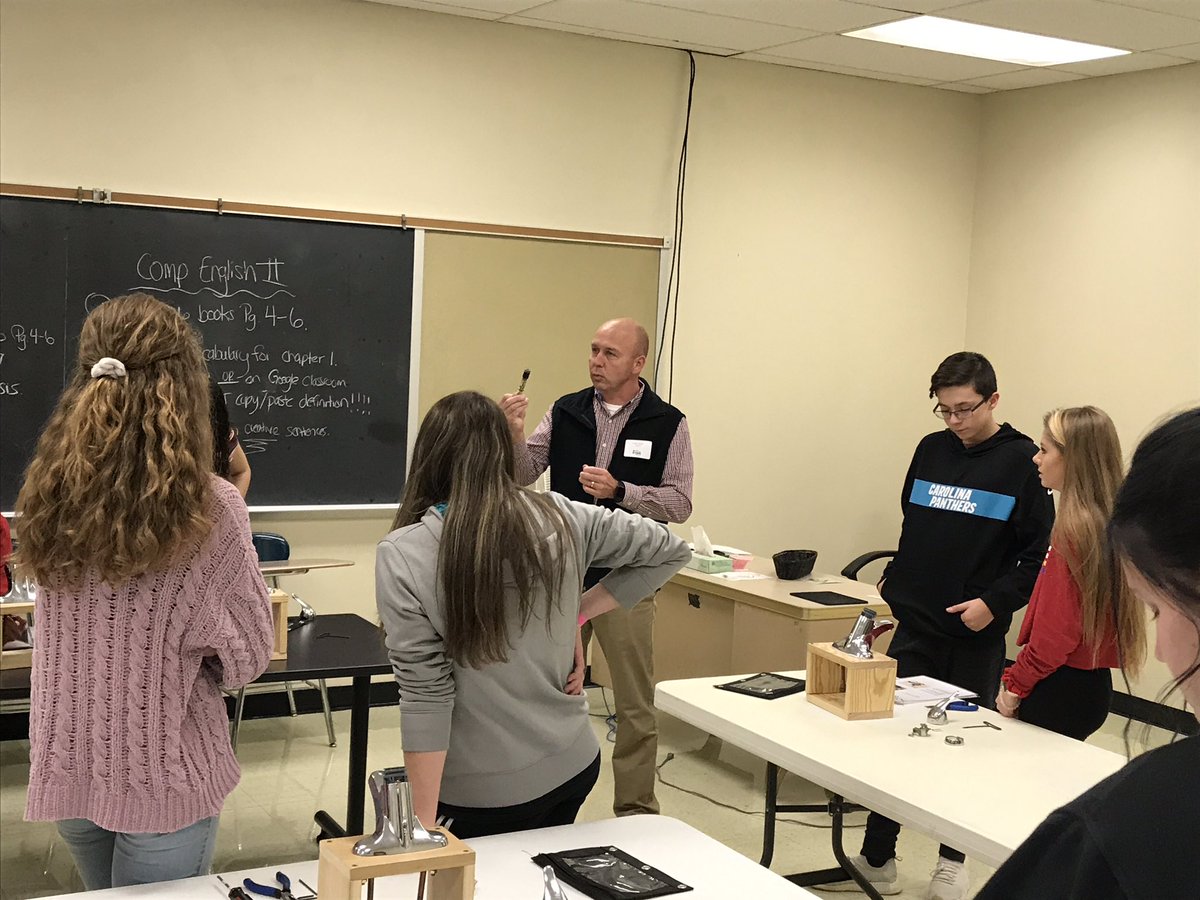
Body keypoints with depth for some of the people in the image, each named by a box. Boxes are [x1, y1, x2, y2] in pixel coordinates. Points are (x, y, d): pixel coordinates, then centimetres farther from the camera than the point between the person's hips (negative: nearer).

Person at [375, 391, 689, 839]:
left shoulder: (402, 556, -16)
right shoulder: (560, 519, -6)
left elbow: (424, 693, -18)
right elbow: (670, 550, 5)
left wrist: (424, 821, -13)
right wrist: (580, 610, 4)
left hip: (481, 793, -4)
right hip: (573, 765, 4)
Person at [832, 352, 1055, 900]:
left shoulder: (1022, 462, -7)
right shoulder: (931, 450, 6)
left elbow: (1039, 551, -8)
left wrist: (995, 601, -16)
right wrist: (895, 580, 10)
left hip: (977, 635, -3)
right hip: (916, 625, 4)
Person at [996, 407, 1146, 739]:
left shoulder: (1074, 528, -18)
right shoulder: (1106, 524, 9)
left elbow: (1056, 629, -18)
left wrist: (1014, 684, -8)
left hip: (1061, 689, -9)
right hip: (1092, 684, 9)